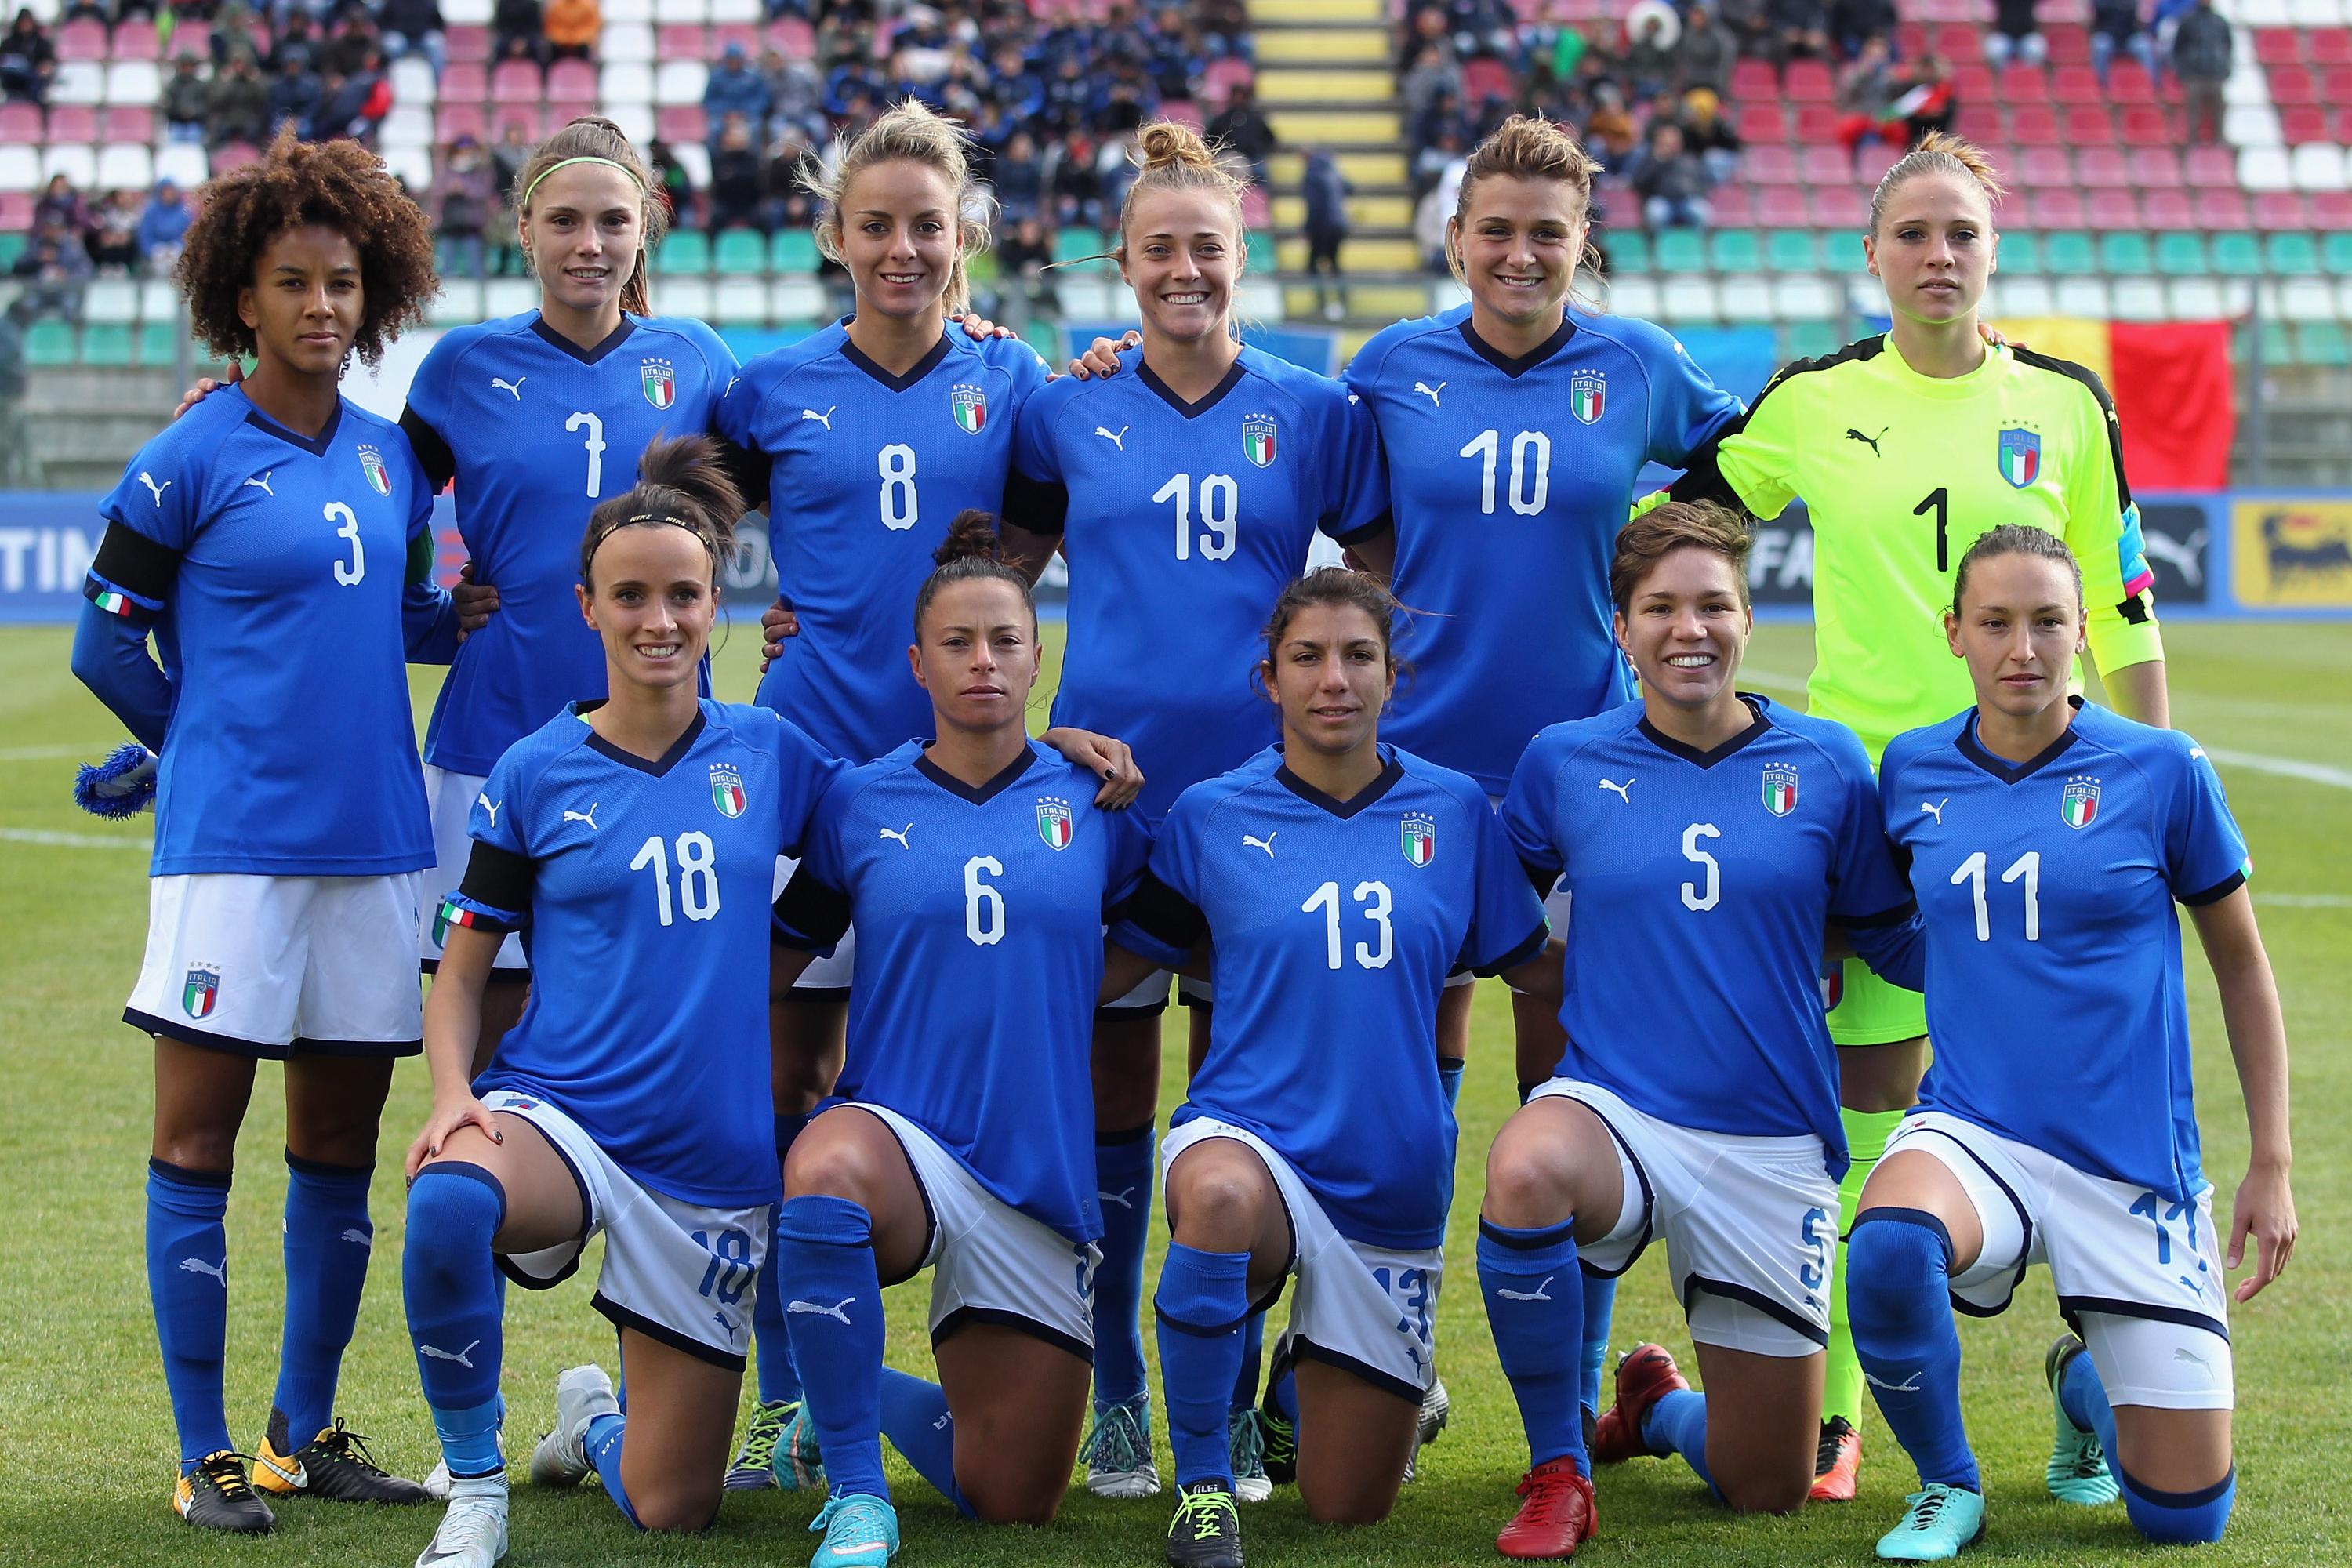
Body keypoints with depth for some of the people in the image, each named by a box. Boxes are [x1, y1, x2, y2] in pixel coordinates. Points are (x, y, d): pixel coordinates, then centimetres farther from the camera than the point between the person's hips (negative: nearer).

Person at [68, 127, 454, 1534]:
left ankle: (308, 1431, 21)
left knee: (341, 1141, 10)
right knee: (199, 1136, -1)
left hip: (374, 834, 5)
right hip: (232, 838, -5)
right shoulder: (193, 459, -4)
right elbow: (108, 642, 1)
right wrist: (215, 743, 7)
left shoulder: (393, 457, 11)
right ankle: (207, 1455, 6)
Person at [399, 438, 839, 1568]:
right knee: (447, 1202, -40)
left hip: (717, 1161, 2)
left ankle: (593, 1418, 40)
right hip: (558, 1113, -2)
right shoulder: (536, 774, 0)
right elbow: (462, 969, 3)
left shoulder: (770, 753, 3)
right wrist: (452, 1092, -13)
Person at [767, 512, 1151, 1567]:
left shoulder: (1093, 803, 4)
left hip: (1043, 1177, 2)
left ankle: (859, 1398, 37)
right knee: (825, 1171, -42)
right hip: (899, 1136, -2)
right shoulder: (857, 802, 3)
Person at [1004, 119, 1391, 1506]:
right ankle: (1117, 1400, 14)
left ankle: (1230, 1403, 14)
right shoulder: (1067, 409, 5)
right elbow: (1003, 569, 16)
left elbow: (1393, 573, 12)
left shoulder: (1311, 412, 5)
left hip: (1256, 787, 0)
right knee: (1112, 1099, 4)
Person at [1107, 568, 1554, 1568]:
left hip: (1393, 1183, 3)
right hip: (1250, 1138, -2)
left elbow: (1539, 969, 13)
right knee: (1222, 1197, -43)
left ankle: (1309, 1385, 46)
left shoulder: (1454, 809, 3)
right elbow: (1110, 968, 3)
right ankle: (1202, 1480, -20)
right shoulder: (1213, 815, -1)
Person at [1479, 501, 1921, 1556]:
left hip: (1773, 1144, 1)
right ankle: (1558, 1470, -15)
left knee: (1771, 1490, 5)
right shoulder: (1563, 761, 0)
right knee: (1524, 1173, -39)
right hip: (1612, 1110, -1)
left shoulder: (1825, 764, 0)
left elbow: (1889, 937, 9)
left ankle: (1656, 1406, 44)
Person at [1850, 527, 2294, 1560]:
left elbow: (2241, 965, 4)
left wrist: (2271, 1166, 3)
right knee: (1889, 1249, -37)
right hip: (1972, 1134, 1)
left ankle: (2083, 1382, 37)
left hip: (2134, 1164, 0)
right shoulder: (1912, 770, 1)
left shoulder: (2160, 770, -6)